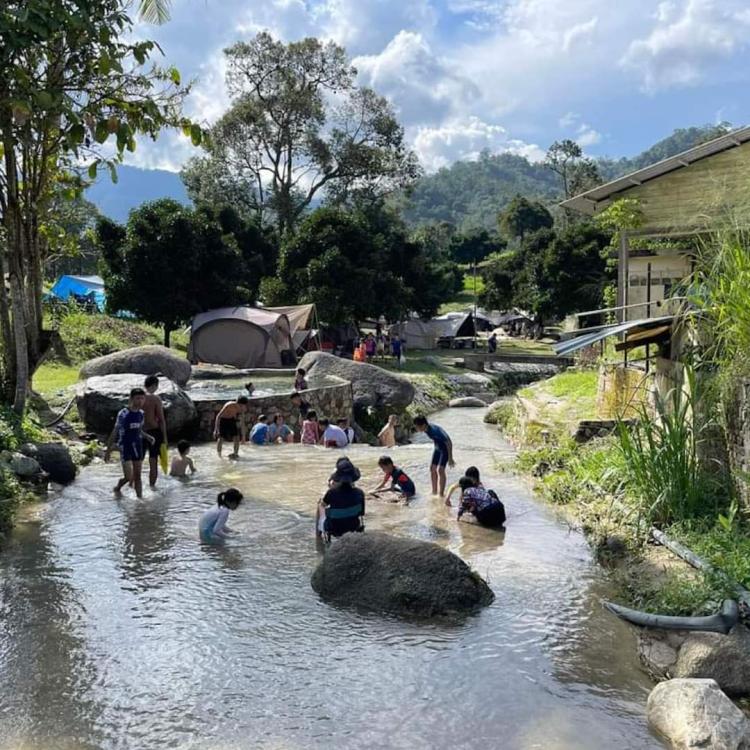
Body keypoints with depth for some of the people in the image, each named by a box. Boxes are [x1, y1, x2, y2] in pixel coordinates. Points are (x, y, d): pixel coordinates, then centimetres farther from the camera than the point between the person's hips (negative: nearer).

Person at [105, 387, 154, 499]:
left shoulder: (141, 413, 3)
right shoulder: (123, 414, -15)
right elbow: (115, 432, -9)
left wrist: (147, 436, 1)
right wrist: (108, 449, -7)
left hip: (137, 447, 6)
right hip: (125, 448, -6)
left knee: (137, 476, 8)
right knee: (129, 477, -8)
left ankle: (140, 498, 14)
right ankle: (117, 488, 21)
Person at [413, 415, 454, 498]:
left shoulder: (435, 431, -35)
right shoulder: (426, 430, -10)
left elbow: (449, 443, -29)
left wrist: (450, 458, -25)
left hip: (445, 448, -8)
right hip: (438, 448, 8)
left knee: (440, 470, -14)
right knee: (432, 468, 8)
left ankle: (441, 494, -8)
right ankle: (434, 491, 19)